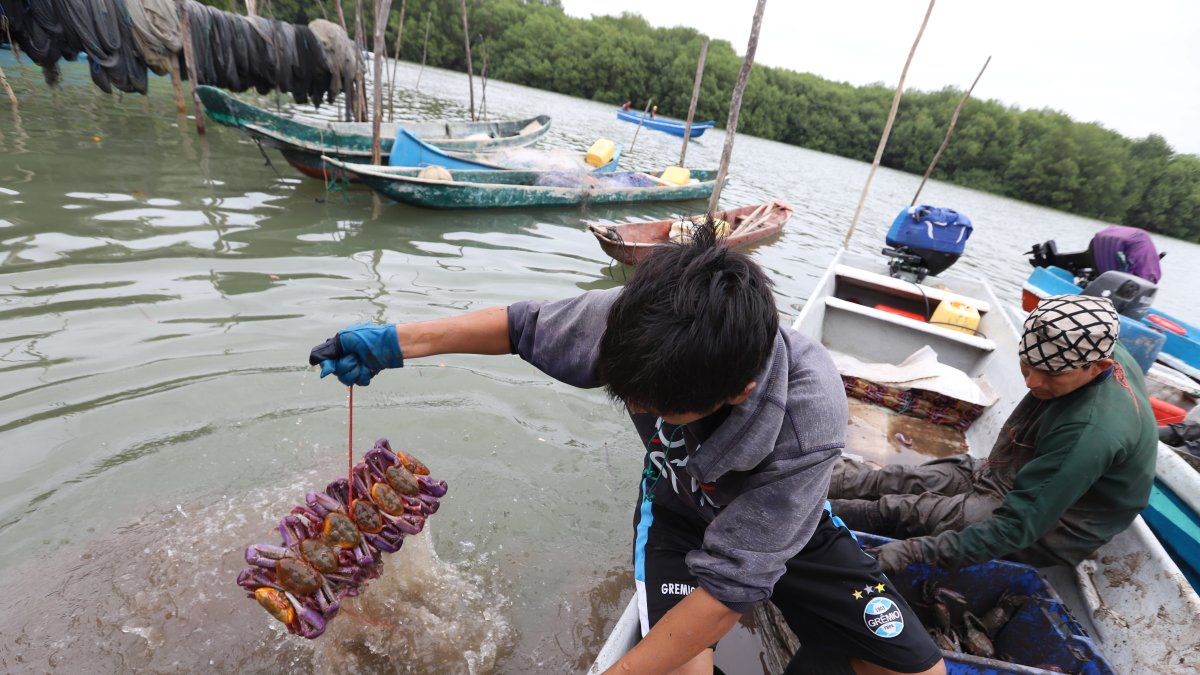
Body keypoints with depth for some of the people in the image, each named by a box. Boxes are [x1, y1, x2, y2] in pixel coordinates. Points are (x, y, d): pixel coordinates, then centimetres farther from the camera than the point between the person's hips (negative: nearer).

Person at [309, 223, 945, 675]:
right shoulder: (641, 323, -31)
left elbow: (730, 583, -36)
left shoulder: (808, 417, -39)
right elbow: (526, 325, -14)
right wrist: (396, 342, -17)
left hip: (782, 524, 0)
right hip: (678, 508, 1)